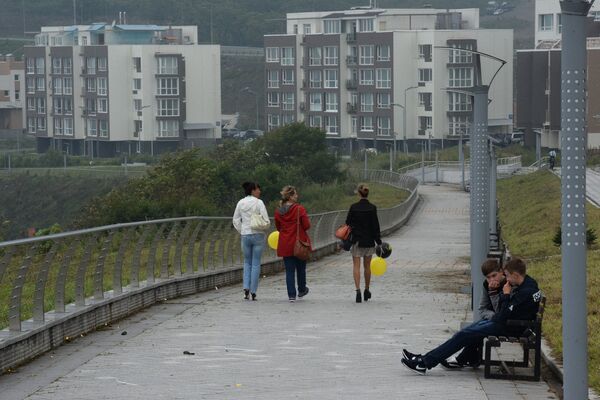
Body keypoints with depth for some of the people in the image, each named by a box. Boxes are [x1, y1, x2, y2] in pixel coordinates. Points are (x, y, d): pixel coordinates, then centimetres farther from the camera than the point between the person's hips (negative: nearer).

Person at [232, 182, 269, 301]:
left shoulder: (241, 203, 4)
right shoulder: (258, 202, -9)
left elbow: (236, 220, 7)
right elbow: (266, 220, -13)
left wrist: (241, 231, 13)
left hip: (245, 235, 3)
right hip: (258, 235, -3)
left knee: (247, 262, 17)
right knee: (256, 263, 4)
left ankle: (246, 288, 1)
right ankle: (253, 292, 3)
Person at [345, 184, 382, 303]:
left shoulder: (353, 207, -7)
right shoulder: (372, 208, -7)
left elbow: (348, 224, 1)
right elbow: (375, 226, -6)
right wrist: (379, 242, -2)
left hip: (356, 240, -1)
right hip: (369, 241, 1)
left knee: (356, 266, 0)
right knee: (367, 266, 14)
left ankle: (358, 290, -15)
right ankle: (366, 290, 25)